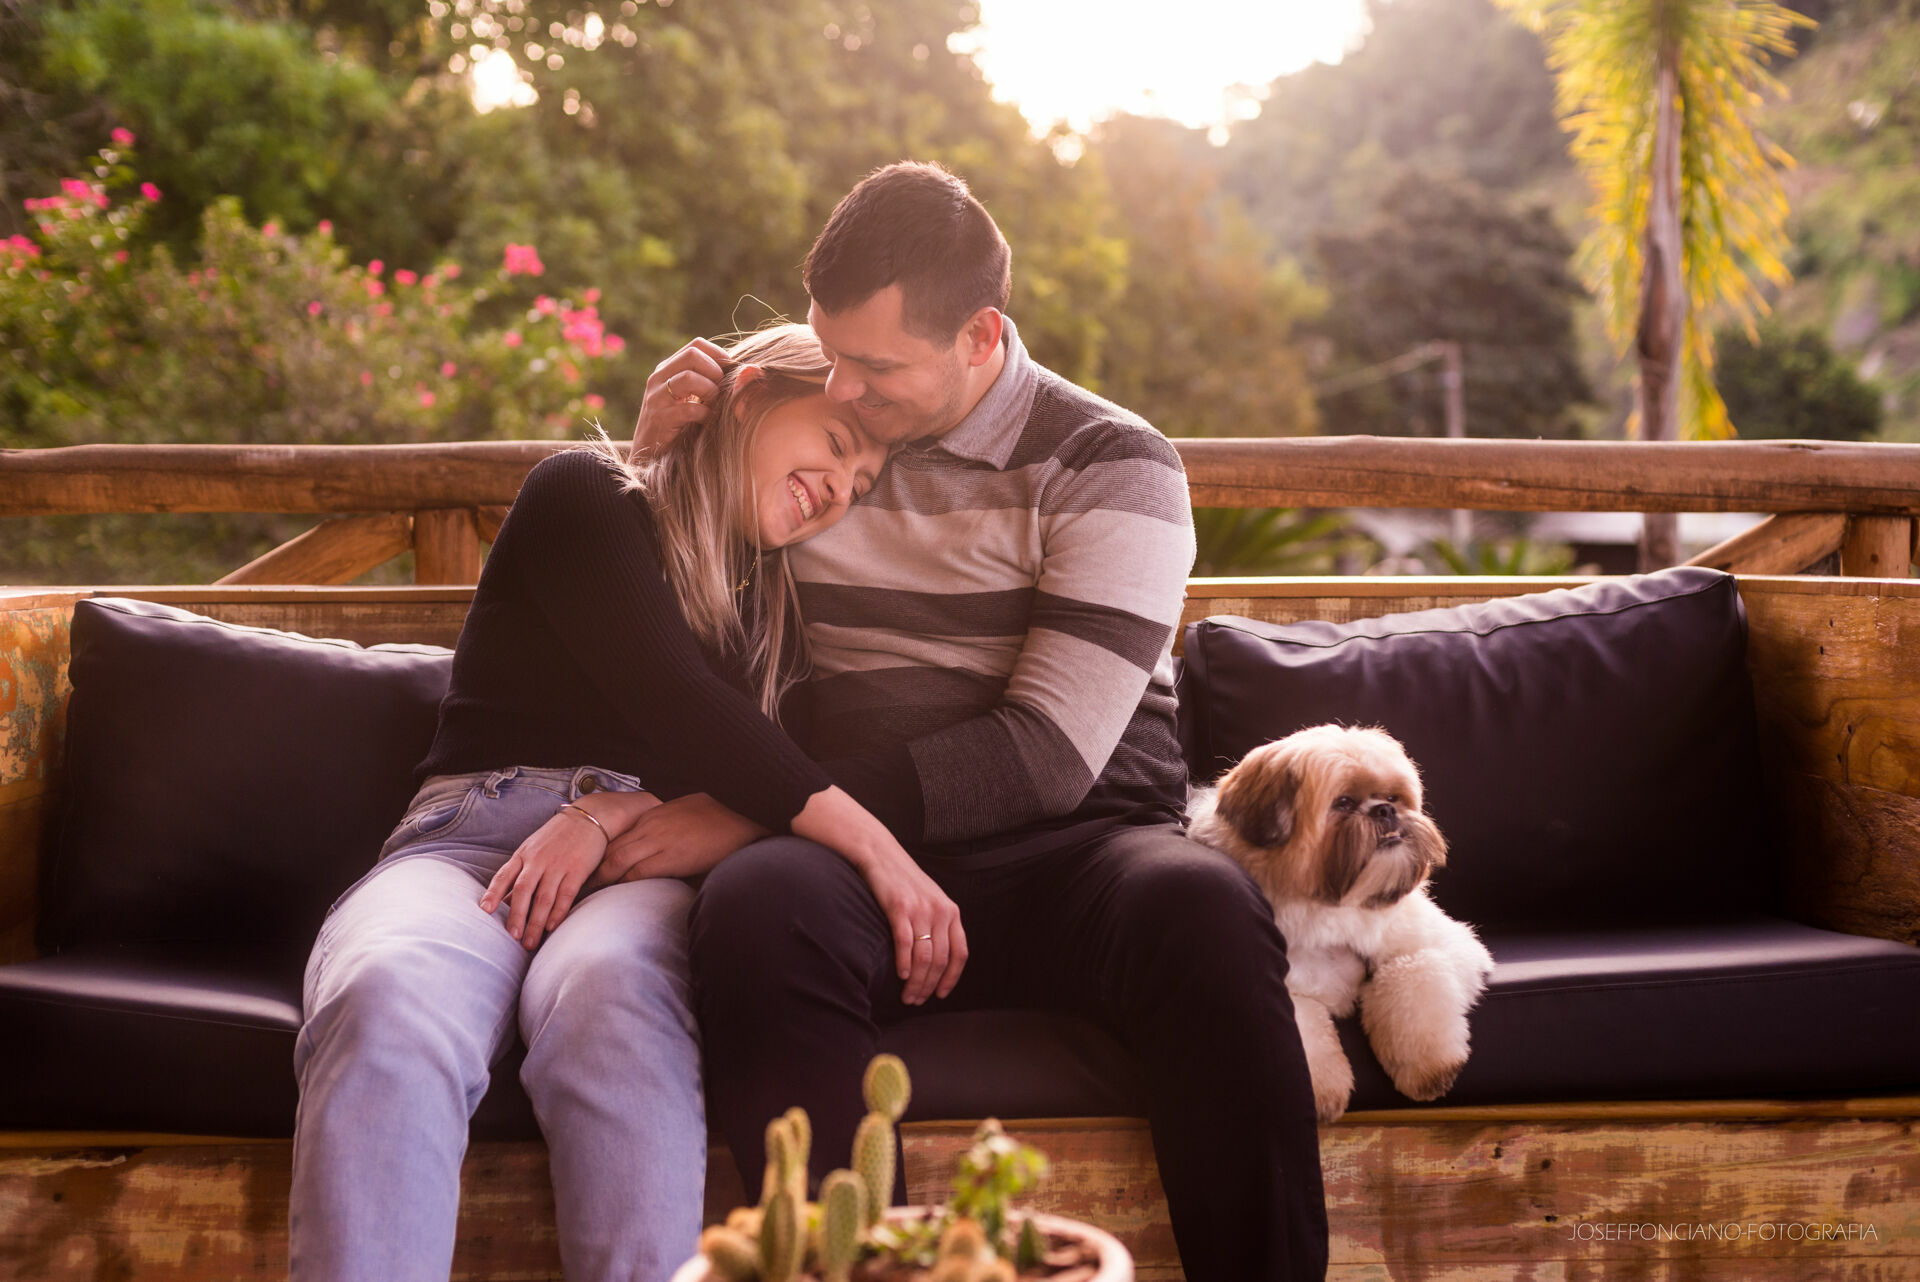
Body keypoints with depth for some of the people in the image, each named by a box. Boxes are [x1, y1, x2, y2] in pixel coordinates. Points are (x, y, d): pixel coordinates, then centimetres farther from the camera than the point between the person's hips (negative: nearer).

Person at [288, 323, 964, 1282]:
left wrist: (608, 817, -12)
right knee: (387, 1004, -38)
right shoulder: (583, 496, 11)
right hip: (475, 834, -2)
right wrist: (872, 842, -16)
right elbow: (668, 699, -6)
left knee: (608, 997, -37)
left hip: (646, 860, 2)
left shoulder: (777, 599, 25)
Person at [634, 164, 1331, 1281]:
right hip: (863, 858, 2)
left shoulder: (1111, 466, 3)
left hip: (1073, 850, -1)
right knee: (758, 904, -35)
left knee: (1201, 907, -36)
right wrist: (654, 457, 7)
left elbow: (1053, 750, -10)